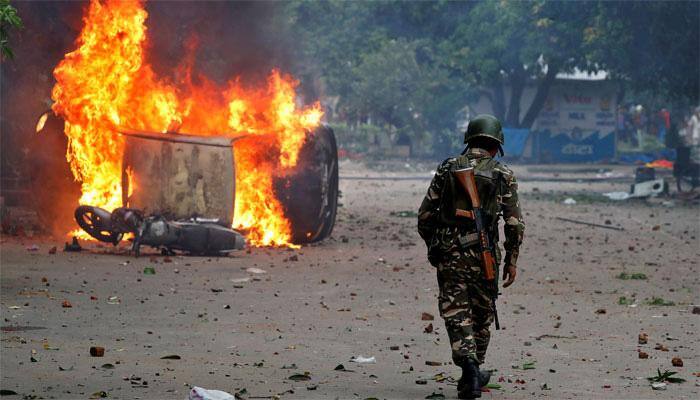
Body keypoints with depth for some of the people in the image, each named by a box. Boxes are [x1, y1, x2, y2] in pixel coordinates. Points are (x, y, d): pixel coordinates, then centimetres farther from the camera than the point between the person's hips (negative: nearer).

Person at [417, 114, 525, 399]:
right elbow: (515, 223, -1)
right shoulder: (504, 176, 2)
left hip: (448, 254, 0)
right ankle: (474, 372, 23)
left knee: (456, 314, 0)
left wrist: (434, 246, 21)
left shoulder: (447, 169, 5)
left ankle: (469, 366, -20)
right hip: (483, 255, 0)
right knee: (482, 314, 15)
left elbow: (425, 216, 6)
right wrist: (511, 260, 8)